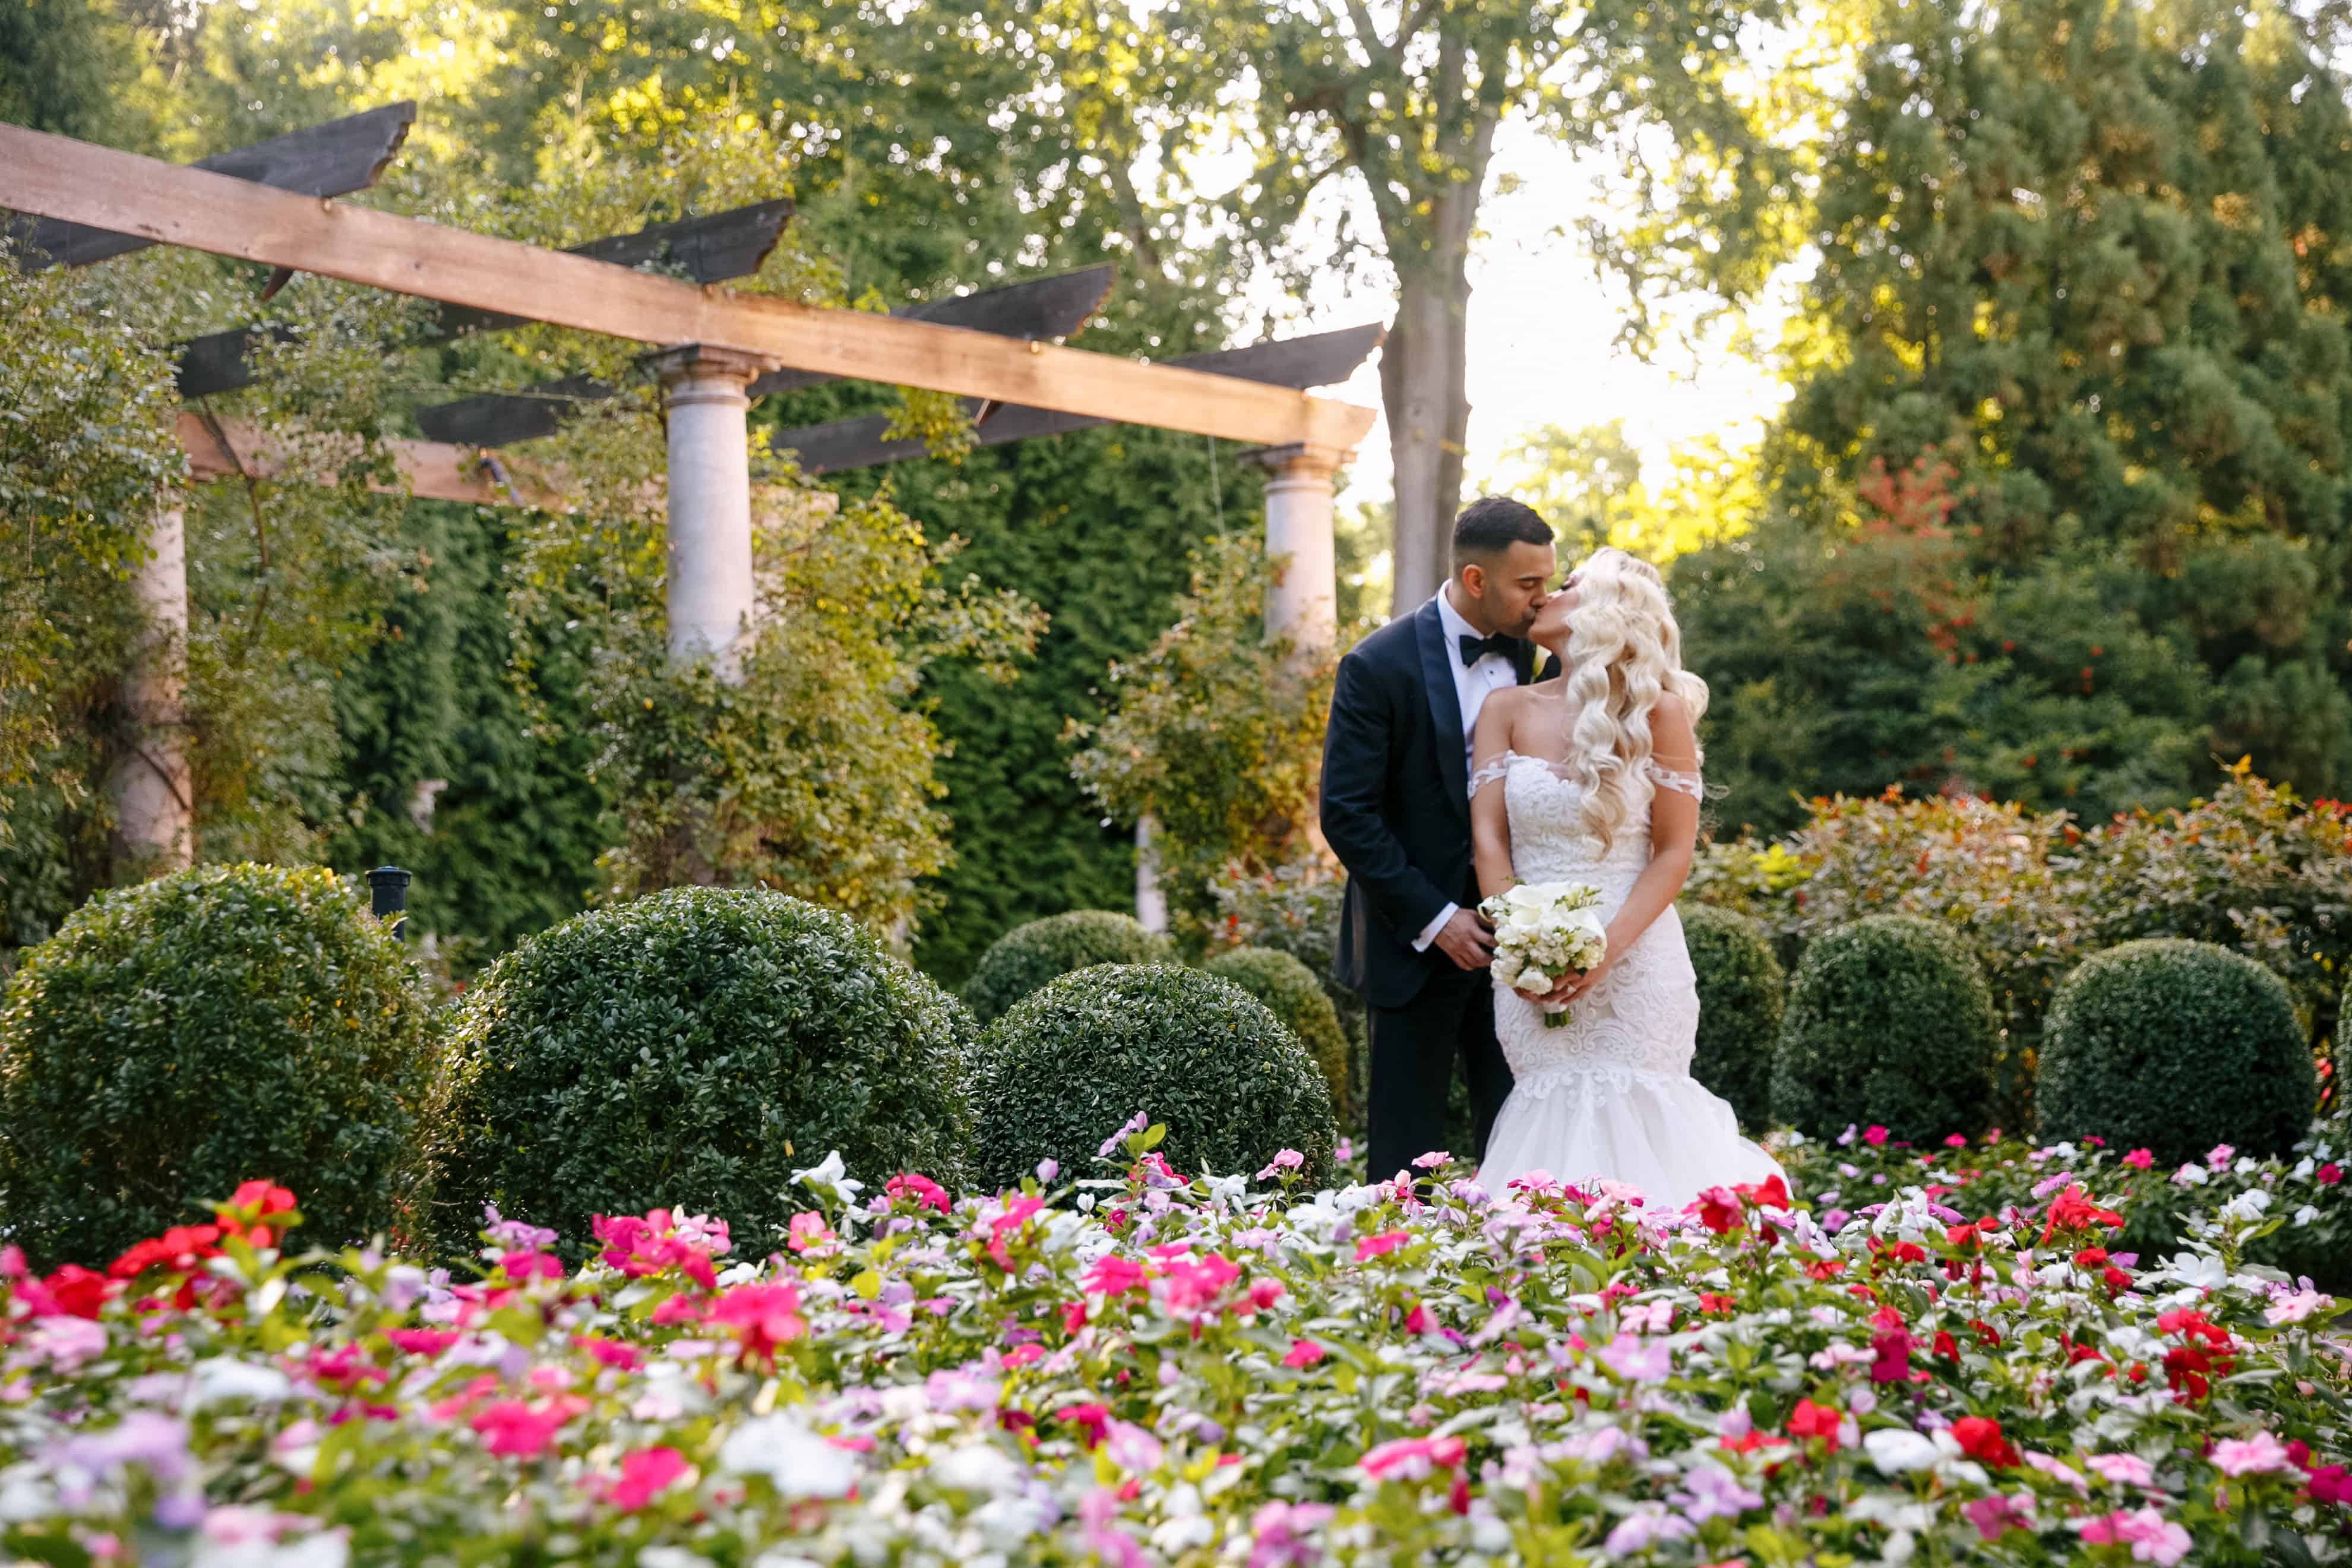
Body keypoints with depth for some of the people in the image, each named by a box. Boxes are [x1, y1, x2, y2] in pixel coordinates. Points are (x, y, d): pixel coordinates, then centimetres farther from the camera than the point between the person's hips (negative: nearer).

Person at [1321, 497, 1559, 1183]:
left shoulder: (1527, 655, 4)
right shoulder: (1379, 666, -11)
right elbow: (1347, 815, -12)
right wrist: (1434, 918, -14)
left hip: (1509, 936, 5)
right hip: (1420, 941, -5)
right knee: (1406, 1148, 4)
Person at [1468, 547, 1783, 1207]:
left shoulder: (1659, 712, -1)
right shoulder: (1507, 710, 7)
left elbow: (1673, 854, -4)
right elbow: (1490, 840, 1)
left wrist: (1608, 950, -17)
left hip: (1635, 963, -2)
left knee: (1631, 1122, -3)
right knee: (1553, 1122, 2)